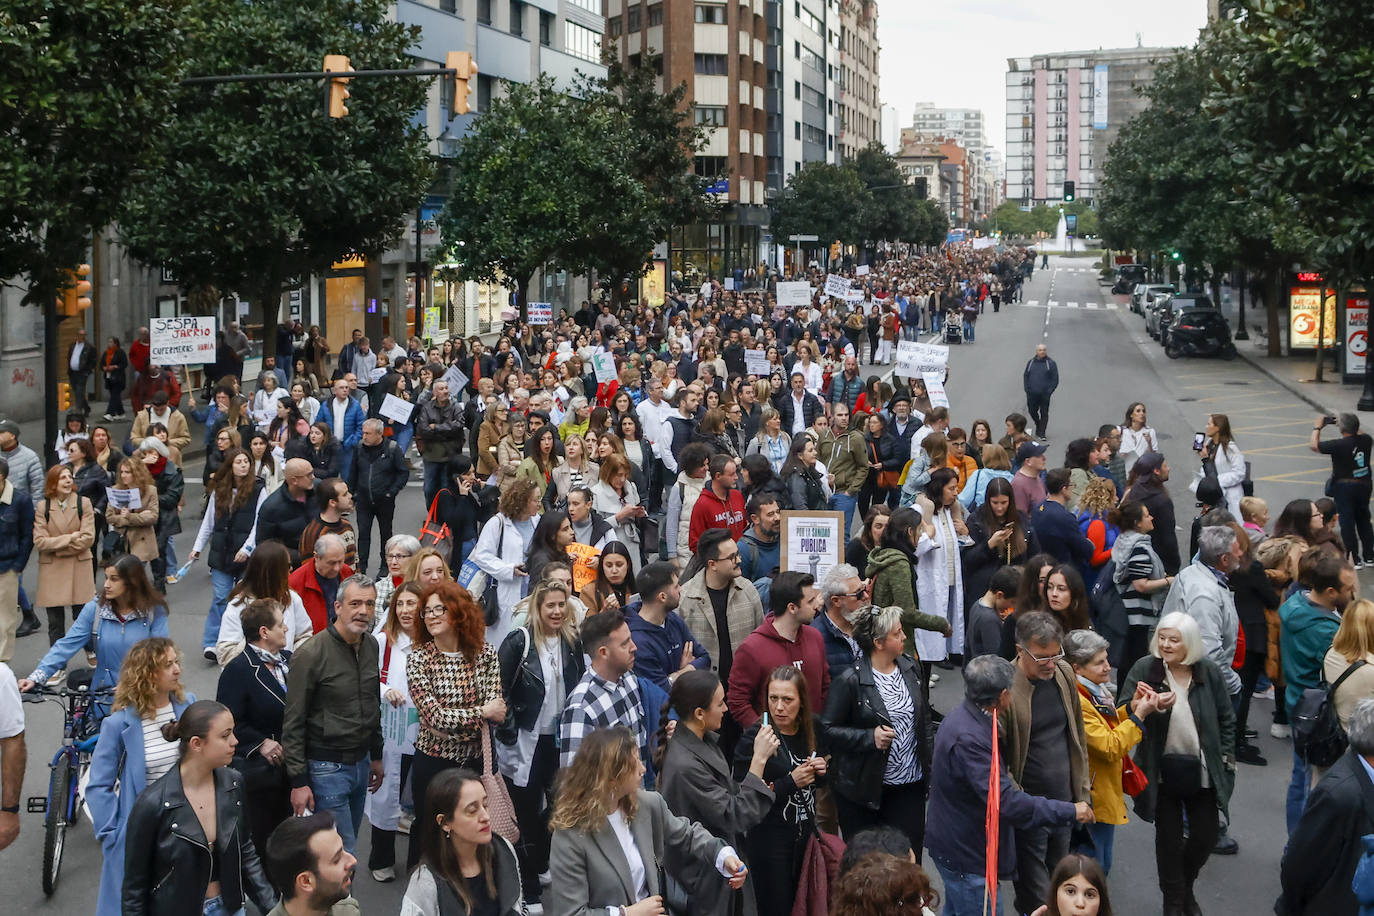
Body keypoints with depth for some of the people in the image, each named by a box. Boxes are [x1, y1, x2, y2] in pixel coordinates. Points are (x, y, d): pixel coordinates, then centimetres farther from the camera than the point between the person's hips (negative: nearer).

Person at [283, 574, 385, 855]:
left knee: (349, 845, 14)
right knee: (342, 853, -5)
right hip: (326, 767, -7)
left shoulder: (371, 647, 6)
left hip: (361, 763, 7)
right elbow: (293, 724, -13)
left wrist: (376, 756, 21)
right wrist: (298, 781, -15)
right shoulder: (311, 654, -16)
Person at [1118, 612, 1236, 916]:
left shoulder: (1208, 671, -7)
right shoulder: (1144, 669, -13)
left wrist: (1227, 755, 3)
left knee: (1205, 837, 9)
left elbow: (1226, 718, 6)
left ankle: (1186, 887, 38)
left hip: (1202, 771, 2)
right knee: (1169, 837, 9)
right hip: (1163, 770, -2)